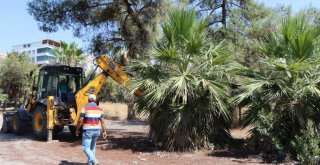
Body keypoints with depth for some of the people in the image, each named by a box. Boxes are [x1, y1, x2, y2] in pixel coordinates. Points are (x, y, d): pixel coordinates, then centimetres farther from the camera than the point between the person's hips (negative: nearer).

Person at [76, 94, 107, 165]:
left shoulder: (85, 108, -8)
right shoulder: (99, 109, 4)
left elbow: (80, 120, -11)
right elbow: (102, 121, 2)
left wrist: (77, 129, 1)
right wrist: (104, 131, 6)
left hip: (88, 130, -5)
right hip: (97, 130, 5)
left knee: (86, 147, 0)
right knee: (92, 146, 20)